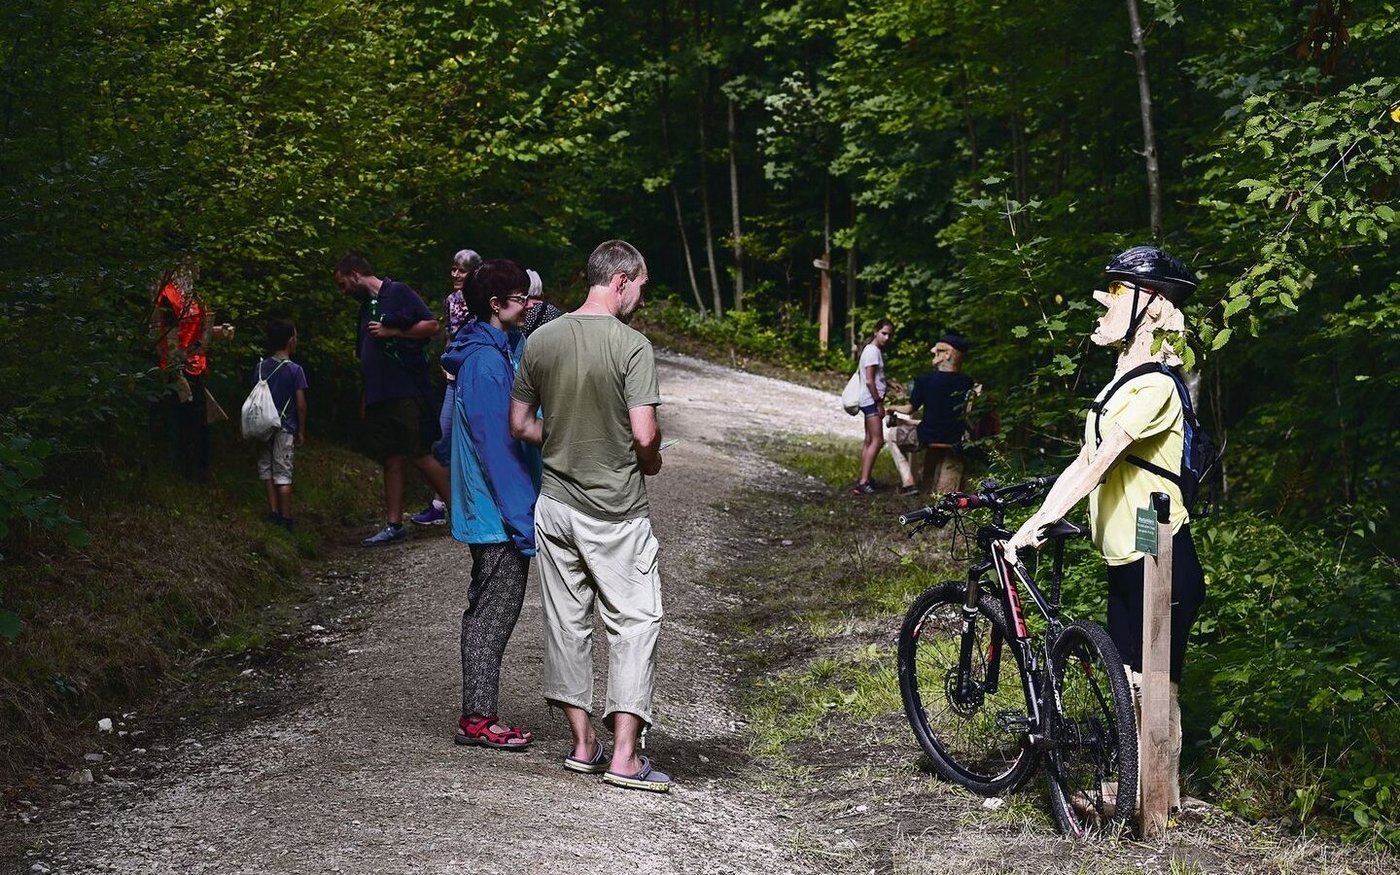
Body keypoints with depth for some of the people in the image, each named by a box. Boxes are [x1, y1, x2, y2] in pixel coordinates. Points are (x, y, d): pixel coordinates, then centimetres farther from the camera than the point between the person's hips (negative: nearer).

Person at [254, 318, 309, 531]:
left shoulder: (261, 367, 3)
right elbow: (301, 404, -9)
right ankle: (285, 519, 3)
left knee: (267, 470, 12)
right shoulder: (295, 370, -9)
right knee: (283, 474, 0)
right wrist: (301, 431, 0)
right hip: (285, 428, -3)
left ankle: (273, 513, 8)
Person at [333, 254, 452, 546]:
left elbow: (431, 325, -13)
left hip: (407, 393, -8)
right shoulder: (366, 306, 20)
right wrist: (365, 398, 22)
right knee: (391, 460, 8)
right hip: (378, 397, 8)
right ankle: (394, 525, 11)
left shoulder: (398, 293, -5)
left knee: (420, 456, -9)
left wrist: (391, 332, -14)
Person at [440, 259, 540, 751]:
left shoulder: (504, 350, 12)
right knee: (494, 612, -3)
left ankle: (477, 716, 21)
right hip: (498, 512, -10)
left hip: (490, 508, 10)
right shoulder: (487, 361, -18)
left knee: (487, 609, 14)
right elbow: (497, 447, -21)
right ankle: (478, 719, 5)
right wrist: (523, 522, -21)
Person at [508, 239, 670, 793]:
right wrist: (650, 461, 2)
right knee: (634, 622, 2)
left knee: (565, 622, 12)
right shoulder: (632, 346, -14)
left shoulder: (541, 340, 2)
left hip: (555, 506, 5)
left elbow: (520, 425, 7)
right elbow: (644, 434, -19)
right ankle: (624, 756, -3)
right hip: (616, 513, -5)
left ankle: (583, 745, 21)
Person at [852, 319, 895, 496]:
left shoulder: (877, 350, 14)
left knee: (870, 441, 11)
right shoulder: (873, 351, -15)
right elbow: (869, 381, -19)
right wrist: (879, 403, -16)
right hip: (871, 400, -10)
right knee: (877, 441, -14)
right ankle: (863, 482, -19)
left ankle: (864, 479, 14)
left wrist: (890, 384, 12)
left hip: (871, 401, 10)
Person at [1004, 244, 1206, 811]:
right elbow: (1084, 463, 11)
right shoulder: (1119, 384, 13)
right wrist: (1036, 522, 1)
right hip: (1125, 559, 9)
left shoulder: (1153, 386, -17)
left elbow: (1096, 466, -24)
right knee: (1128, 681, 16)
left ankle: (1166, 797, 13)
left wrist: (1036, 525, -27)